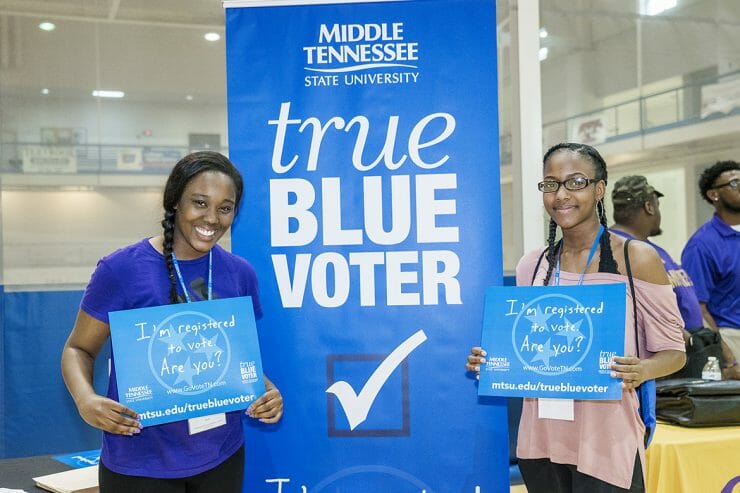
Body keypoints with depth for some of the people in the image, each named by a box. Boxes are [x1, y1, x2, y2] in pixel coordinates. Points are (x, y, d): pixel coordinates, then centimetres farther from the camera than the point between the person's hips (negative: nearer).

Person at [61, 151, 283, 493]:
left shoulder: (240, 274, -1)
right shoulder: (121, 269, -13)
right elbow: (78, 349, -4)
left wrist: (265, 388, -10)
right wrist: (86, 400, -23)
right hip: (140, 462, -3)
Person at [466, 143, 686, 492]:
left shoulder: (636, 259, -6)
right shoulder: (532, 266, 5)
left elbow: (673, 350, -4)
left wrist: (641, 370, -24)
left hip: (606, 437, -4)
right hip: (540, 436, 4)